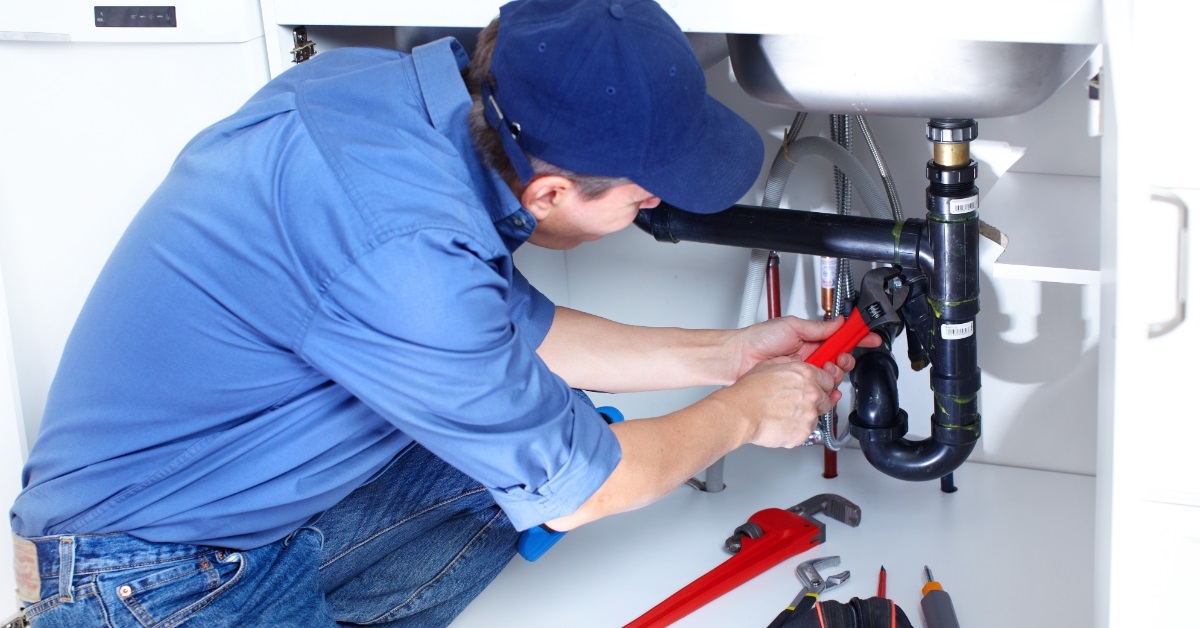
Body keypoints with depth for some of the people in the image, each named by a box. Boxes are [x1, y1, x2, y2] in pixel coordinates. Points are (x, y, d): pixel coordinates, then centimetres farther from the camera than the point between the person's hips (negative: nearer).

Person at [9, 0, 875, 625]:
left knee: (548, 416, 6)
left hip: (273, 492, 9)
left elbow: (521, 332, 11)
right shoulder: (401, 246, -33)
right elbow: (574, 489, -17)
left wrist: (726, 355, 13)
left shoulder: (417, 91, -7)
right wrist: (746, 413, -2)